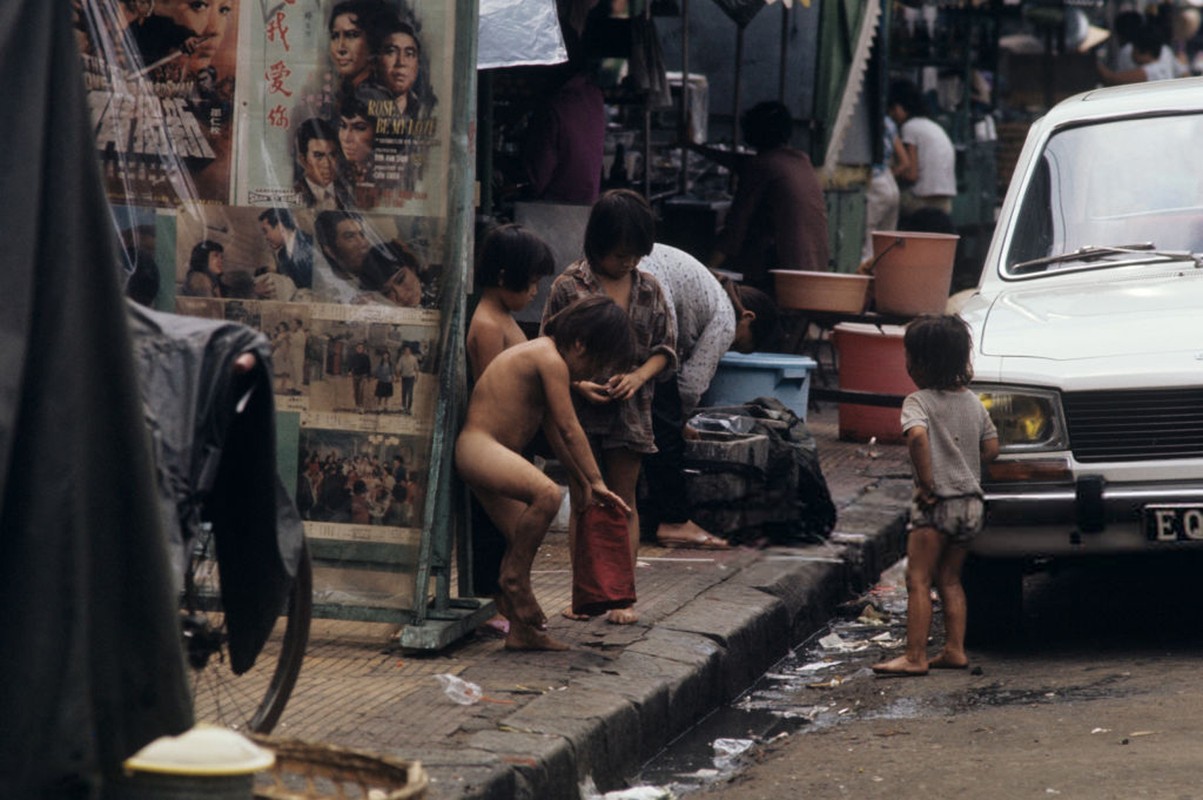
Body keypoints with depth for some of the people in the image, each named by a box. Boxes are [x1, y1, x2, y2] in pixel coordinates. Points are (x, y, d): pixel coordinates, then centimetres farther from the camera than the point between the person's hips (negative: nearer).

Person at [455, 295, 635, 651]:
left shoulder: (542, 354, 19)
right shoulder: (550, 360, -14)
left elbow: (555, 431, 27)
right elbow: (569, 428, -15)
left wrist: (583, 482, 30)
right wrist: (596, 482, -10)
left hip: (491, 455, 11)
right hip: (478, 446, -11)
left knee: (522, 539, 14)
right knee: (546, 494, -34)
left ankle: (522, 631, 22)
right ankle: (514, 578, -17)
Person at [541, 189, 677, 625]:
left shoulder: (648, 289, 4)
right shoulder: (570, 286, -4)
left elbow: (665, 347, 8)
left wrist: (639, 376, -10)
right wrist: (577, 384, -16)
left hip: (629, 411, 2)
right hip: (579, 410, -2)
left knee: (623, 502, 5)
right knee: (583, 502, 5)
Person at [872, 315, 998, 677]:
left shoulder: (919, 401, -11)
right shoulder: (973, 401, 10)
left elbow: (918, 436, -30)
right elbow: (991, 447, 14)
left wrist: (926, 482, -22)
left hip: (937, 503, -7)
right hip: (971, 501, 7)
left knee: (919, 580, -3)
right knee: (950, 580, 16)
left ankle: (915, 656, -7)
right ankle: (955, 649, 15)